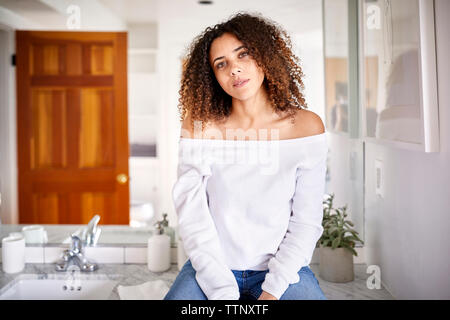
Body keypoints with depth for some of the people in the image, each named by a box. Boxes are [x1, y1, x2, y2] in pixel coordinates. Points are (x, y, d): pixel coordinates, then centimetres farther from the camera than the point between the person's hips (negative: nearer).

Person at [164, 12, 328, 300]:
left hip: (282, 268, 0)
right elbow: (192, 214, -10)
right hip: (212, 267, 0)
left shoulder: (306, 126, -7)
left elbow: (307, 220, -6)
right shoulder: (201, 125, -7)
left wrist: (272, 290, -14)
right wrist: (222, 291, -18)